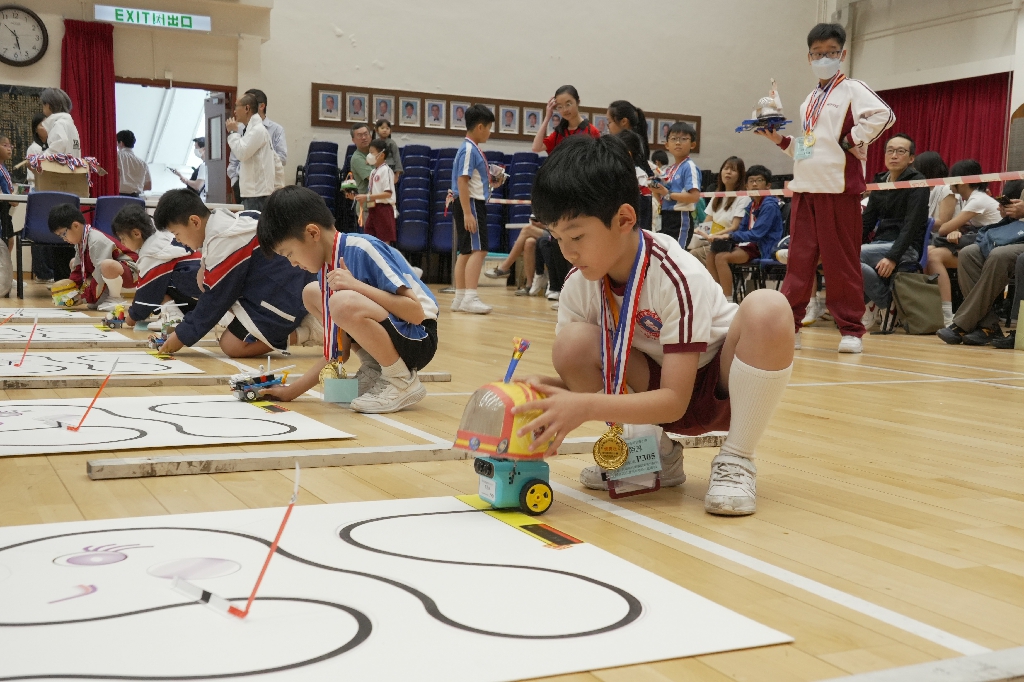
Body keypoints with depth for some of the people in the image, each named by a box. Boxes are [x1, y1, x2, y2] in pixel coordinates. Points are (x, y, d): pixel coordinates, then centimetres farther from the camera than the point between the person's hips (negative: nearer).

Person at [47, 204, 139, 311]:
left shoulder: (97, 241, -26)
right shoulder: (79, 242, 4)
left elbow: (100, 276, -27)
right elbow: (78, 271, 10)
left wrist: (86, 296, -19)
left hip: (130, 272, -11)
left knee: (107, 266, -43)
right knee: (73, 263, 17)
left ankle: (115, 298, -12)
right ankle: (105, 297, 7)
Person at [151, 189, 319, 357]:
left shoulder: (223, 242, -20)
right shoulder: (227, 222, 9)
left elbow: (216, 299, -12)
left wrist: (182, 336, -2)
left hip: (284, 299, -10)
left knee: (231, 345, -6)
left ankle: (304, 333, -7)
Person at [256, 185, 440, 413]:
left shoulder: (363, 249, -19)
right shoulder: (328, 268, 5)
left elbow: (416, 313, -26)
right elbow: (336, 353, 8)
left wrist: (356, 285, -28)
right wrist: (293, 390, 5)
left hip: (417, 340, -10)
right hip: (386, 330, 10)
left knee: (344, 302, -33)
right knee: (312, 293, 14)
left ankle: (402, 380, -13)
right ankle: (375, 369, 7)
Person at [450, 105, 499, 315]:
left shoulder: (473, 149, 16)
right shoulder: (469, 150, -13)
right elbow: (462, 181, -20)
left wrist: (492, 181, 12)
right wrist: (467, 213, -24)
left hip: (475, 204, 10)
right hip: (471, 203, -10)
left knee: (466, 251, 11)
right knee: (478, 250, -14)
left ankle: (460, 298, 15)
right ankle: (470, 298, -17)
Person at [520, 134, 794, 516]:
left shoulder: (677, 277, -28)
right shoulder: (579, 285, -12)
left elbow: (674, 400, -30)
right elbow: (579, 377, -4)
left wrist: (586, 406, -41)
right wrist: (545, 389, -28)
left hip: (720, 387, -4)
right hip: (654, 387, 4)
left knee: (767, 309, -35)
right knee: (572, 344, -23)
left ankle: (736, 461, -16)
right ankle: (653, 454, 0)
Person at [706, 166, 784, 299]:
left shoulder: (770, 206, -14)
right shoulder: (751, 205, 14)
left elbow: (756, 234, -21)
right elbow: (742, 229, 19)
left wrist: (728, 236, -23)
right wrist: (719, 237, 1)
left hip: (763, 248, -9)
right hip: (751, 243, 9)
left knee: (722, 257, -25)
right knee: (711, 253, -1)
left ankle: (728, 300, -23)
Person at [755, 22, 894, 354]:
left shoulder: (851, 89, -2)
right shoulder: (809, 101, 20)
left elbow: (883, 115, -19)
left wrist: (851, 142, -14)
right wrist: (781, 140, 10)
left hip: (839, 186, -6)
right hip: (805, 187, 7)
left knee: (841, 260, -3)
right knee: (799, 258, 6)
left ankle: (851, 330, 4)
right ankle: (789, 323, 11)